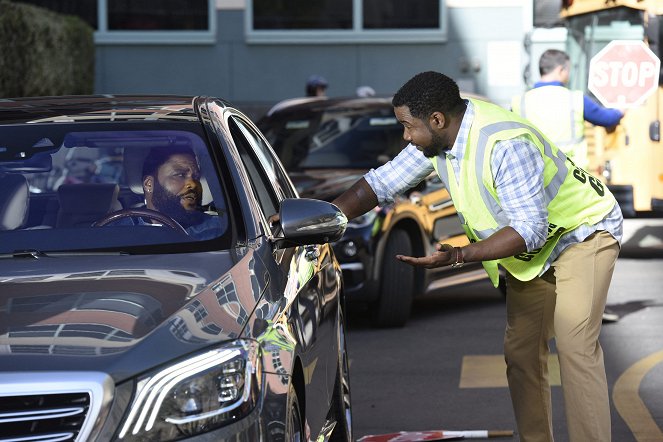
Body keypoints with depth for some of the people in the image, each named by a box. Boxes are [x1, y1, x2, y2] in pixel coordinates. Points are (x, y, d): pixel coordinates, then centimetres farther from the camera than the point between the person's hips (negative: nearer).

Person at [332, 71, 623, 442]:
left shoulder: (506, 145, -35)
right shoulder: (438, 139, -8)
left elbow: (530, 229, -34)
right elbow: (382, 184, -1)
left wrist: (459, 256, -39)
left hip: (584, 233, -9)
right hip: (533, 251, 9)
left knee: (576, 347, -20)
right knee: (521, 351, 6)